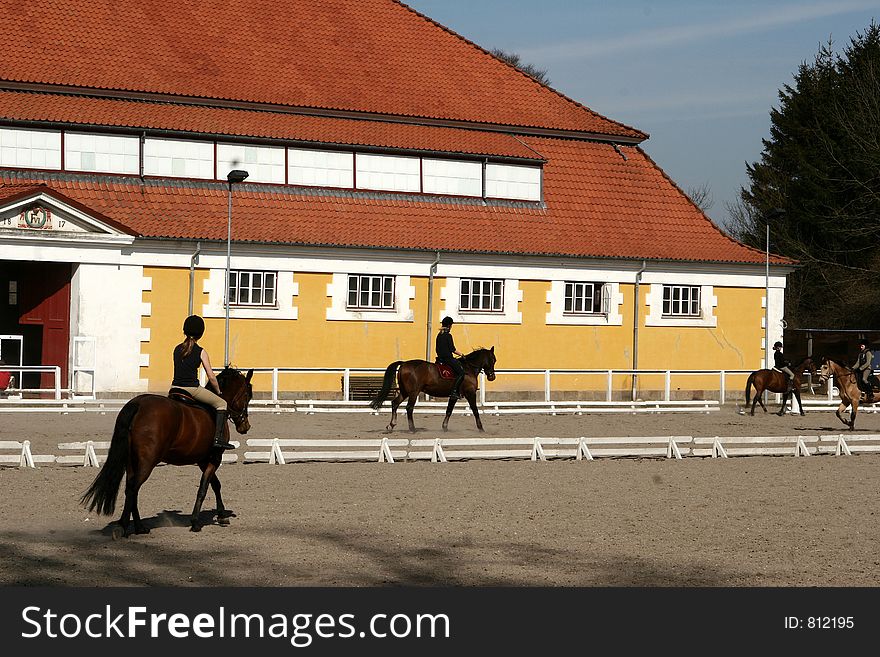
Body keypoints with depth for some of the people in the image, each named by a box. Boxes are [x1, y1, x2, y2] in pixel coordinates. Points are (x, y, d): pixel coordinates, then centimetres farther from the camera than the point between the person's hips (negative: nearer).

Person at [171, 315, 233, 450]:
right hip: (192, 388, -5)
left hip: (175, 387, 5)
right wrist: (218, 392, 13)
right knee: (221, 403, 7)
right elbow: (211, 377, -3)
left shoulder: (177, 349, 9)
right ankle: (218, 438, -8)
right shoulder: (201, 352, -5)